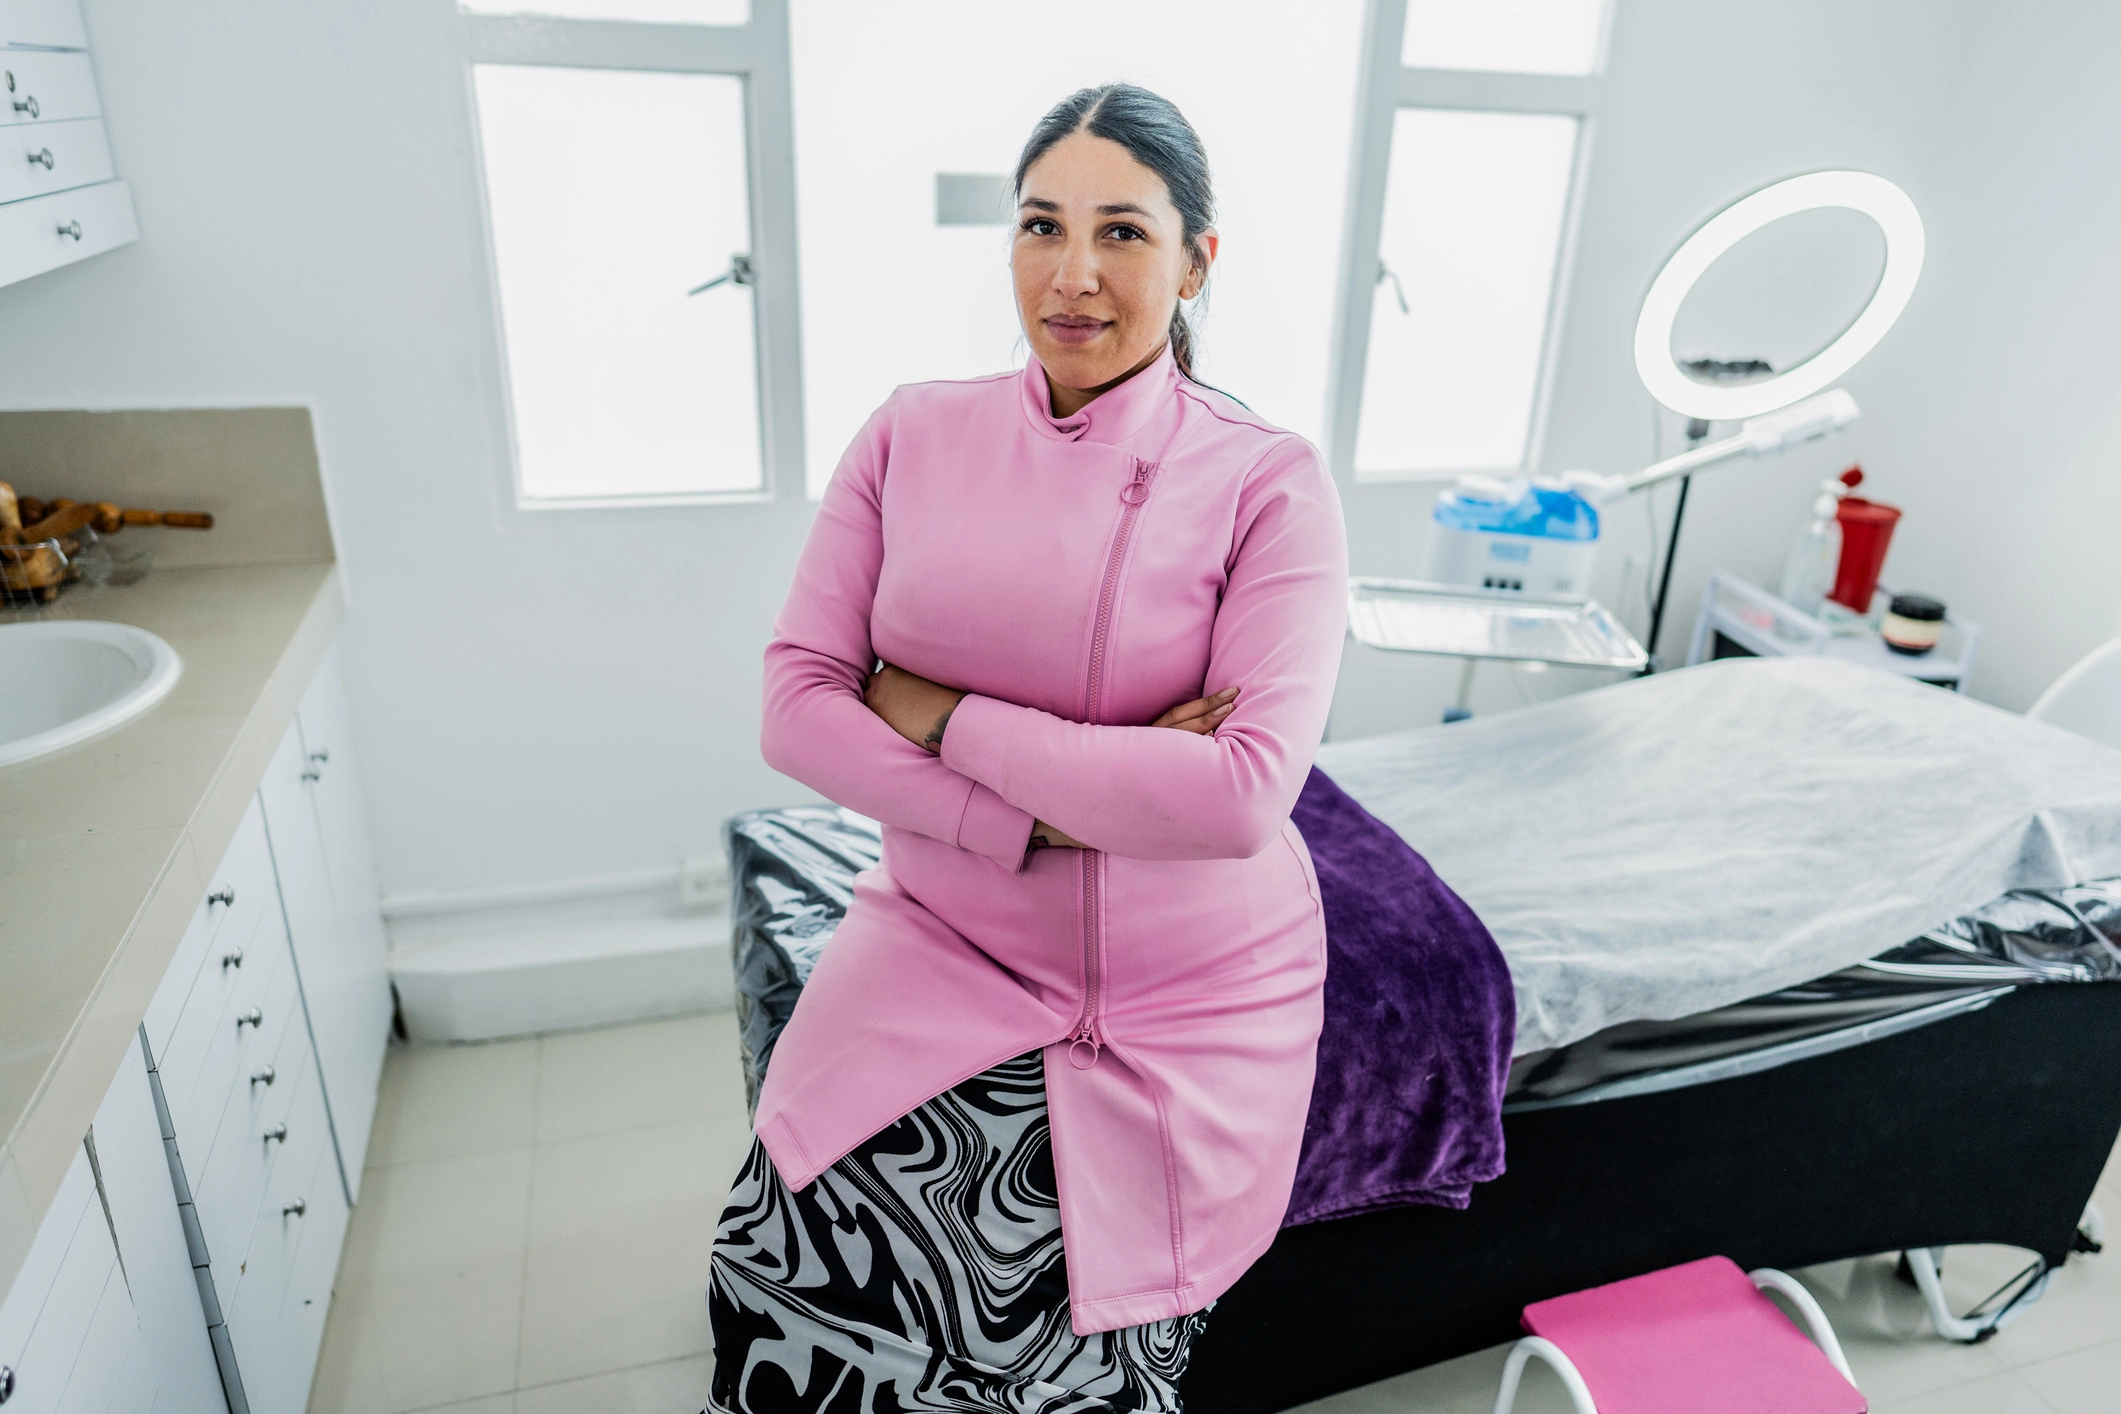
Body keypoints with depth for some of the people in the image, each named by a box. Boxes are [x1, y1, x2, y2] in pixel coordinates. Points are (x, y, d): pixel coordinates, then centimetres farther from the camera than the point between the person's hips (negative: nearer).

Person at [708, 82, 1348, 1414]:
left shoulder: (1269, 480, -9)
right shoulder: (914, 433, 0)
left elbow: (1242, 796, -20)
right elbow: (797, 708, -6)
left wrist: (942, 719, -15)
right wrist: (1039, 812, -18)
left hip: (1187, 991, -1)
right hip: (945, 944, 2)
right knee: (785, 1280, -14)